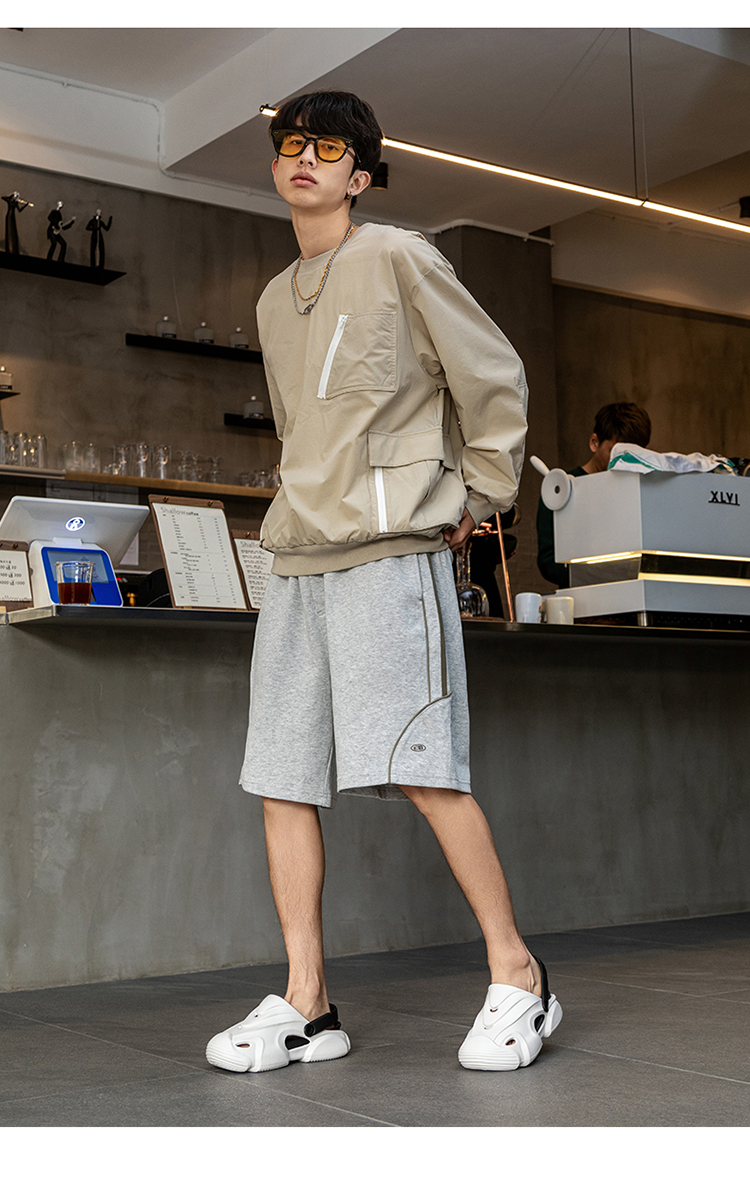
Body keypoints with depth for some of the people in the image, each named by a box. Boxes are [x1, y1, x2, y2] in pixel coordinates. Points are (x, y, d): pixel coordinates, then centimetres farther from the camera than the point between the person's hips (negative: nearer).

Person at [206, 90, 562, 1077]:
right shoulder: (274, 301, 21)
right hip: (297, 557, 7)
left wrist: (480, 500, 5)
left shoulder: (398, 258, 2)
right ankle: (306, 1005, 7)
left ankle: (518, 977, 1)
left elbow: (495, 380, 3)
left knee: (420, 767, -12)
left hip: (391, 552, -7)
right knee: (282, 779, 1)